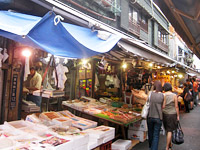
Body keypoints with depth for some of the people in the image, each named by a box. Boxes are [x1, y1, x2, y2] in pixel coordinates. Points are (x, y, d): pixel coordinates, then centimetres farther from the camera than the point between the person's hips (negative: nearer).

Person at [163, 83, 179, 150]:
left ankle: (170, 145, 34)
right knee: (170, 131, 4)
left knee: (167, 130, 17)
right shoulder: (174, 95, -8)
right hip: (172, 114, -2)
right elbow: (176, 107, -6)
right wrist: (178, 116, 3)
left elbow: (163, 106, -9)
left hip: (165, 114, 2)